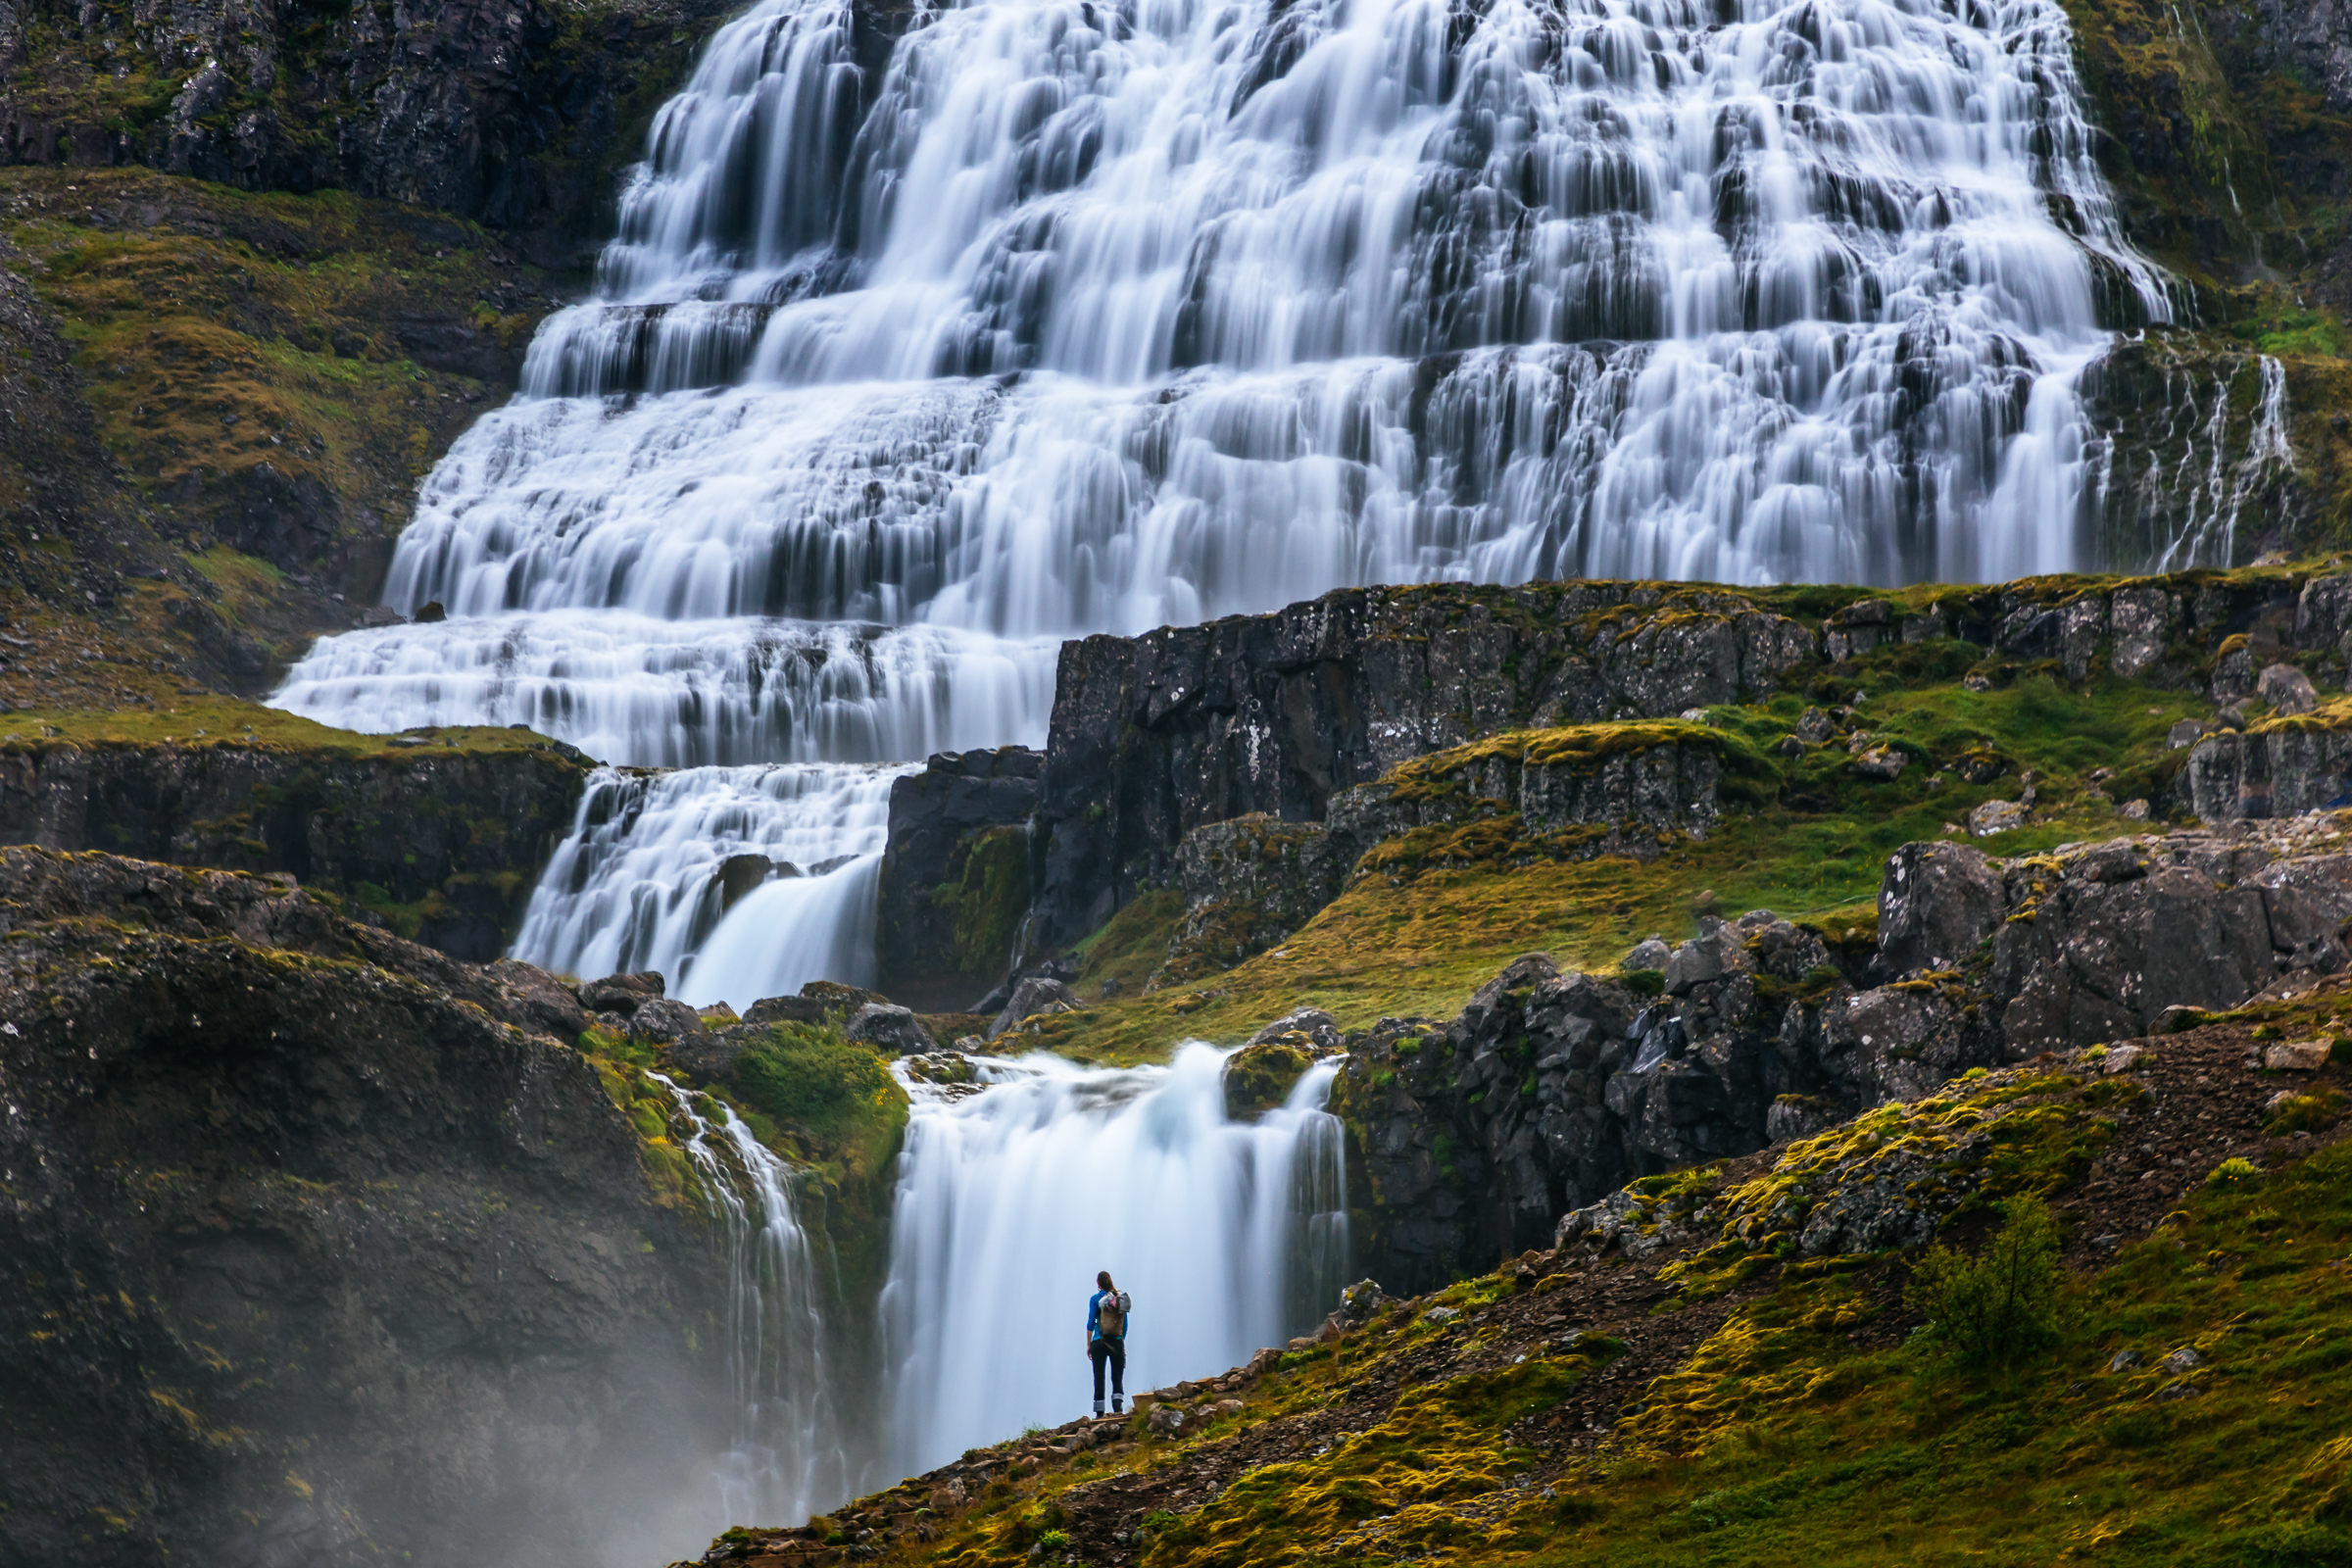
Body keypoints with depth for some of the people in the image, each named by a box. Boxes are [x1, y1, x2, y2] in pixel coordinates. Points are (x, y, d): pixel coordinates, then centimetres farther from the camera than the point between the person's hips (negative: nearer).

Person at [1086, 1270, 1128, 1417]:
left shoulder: (1095, 1299, -4)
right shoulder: (1121, 1299, 5)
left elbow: (1091, 1322, -6)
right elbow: (1125, 1325, 8)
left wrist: (1088, 1344, 0)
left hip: (1099, 1342, -2)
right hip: (1117, 1343, 2)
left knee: (1099, 1378, 3)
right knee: (1117, 1378, 4)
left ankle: (1099, 1413, 2)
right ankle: (1118, 1406, -16)